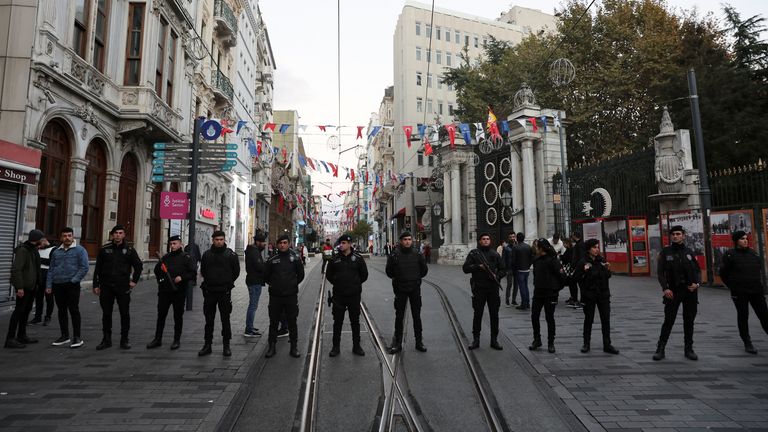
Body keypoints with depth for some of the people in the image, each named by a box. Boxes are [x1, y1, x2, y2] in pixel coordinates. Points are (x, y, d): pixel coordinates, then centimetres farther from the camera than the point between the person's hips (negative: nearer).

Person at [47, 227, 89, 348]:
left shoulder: (79, 250, -2)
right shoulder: (56, 252, 13)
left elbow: (84, 268, -9)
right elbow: (51, 269, 14)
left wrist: (73, 280, -15)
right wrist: (49, 285, 7)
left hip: (72, 285, -5)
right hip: (57, 285, 5)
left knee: (74, 310, -4)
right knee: (62, 311, 12)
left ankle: (77, 337, 2)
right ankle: (64, 336, 22)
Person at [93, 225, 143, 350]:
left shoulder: (129, 250, 2)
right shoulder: (104, 249, 5)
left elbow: (139, 265, 9)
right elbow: (98, 268, 7)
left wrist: (134, 280, 2)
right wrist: (96, 285, 3)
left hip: (123, 287, -1)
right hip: (106, 287, 1)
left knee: (125, 314, 2)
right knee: (106, 314, 7)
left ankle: (124, 339, 12)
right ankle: (107, 339, 19)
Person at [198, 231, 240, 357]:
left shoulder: (230, 254, -4)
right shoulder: (206, 254, 4)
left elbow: (236, 271, 3)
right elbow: (203, 271, 17)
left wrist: (228, 283, 5)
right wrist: (209, 281, 12)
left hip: (224, 291, -3)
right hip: (209, 291, 3)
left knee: (225, 319, 4)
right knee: (209, 320, 10)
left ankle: (226, 345, 13)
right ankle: (207, 344, 21)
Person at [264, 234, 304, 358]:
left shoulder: (295, 258, 0)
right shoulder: (272, 259, 2)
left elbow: (301, 274, 10)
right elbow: (265, 275, 12)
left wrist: (293, 284, 9)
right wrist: (273, 284, 11)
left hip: (291, 296, -1)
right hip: (275, 296, 1)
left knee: (292, 322, 6)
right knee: (273, 322, 9)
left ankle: (294, 347, 15)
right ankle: (272, 346, 20)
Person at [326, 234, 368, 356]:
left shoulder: (358, 258, -2)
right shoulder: (335, 259, 0)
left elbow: (364, 275, 8)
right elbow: (329, 275, 12)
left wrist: (356, 284, 8)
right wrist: (336, 283, 8)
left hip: (354, 295, 0)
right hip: (338, 296, 1)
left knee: (355, 321, 10)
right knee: (337, 322, 7)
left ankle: (356, 346, 22)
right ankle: (336, 347, 18)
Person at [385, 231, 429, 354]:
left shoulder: (417, 254, -3)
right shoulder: (394, 255, -8)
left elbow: (424, 270, 10)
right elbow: (389, 271, 2)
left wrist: (416, 278, 8)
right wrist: (397, 279, 5)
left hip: (415, 289, 1)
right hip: (400, 290, -1)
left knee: (417, 316, 9)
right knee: (399, 317, 7)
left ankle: (419, 342, 20)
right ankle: (397, 343, 17)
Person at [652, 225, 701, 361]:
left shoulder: (689, 252, 7)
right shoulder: (665, 252, 1)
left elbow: (698, 271, 10)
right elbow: (661, 273, -1)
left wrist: (697, 283, -9)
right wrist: (665, 288, -13)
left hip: (690, 291, 2)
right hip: (673, 292, -2)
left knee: (689, 321, 10)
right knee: (668, 321, -2)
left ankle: (689, 349, 21)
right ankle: (660, 349, 5)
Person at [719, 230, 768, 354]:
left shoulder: (753, 252, 7)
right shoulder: (730, 254, -7)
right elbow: (723, 273, -3)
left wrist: (756, 282, 15)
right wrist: (732, 286, 2)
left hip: (757, 290, 4)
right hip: (739, 293, -4)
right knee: (743, 317, 3)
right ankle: (747, 343, 12)